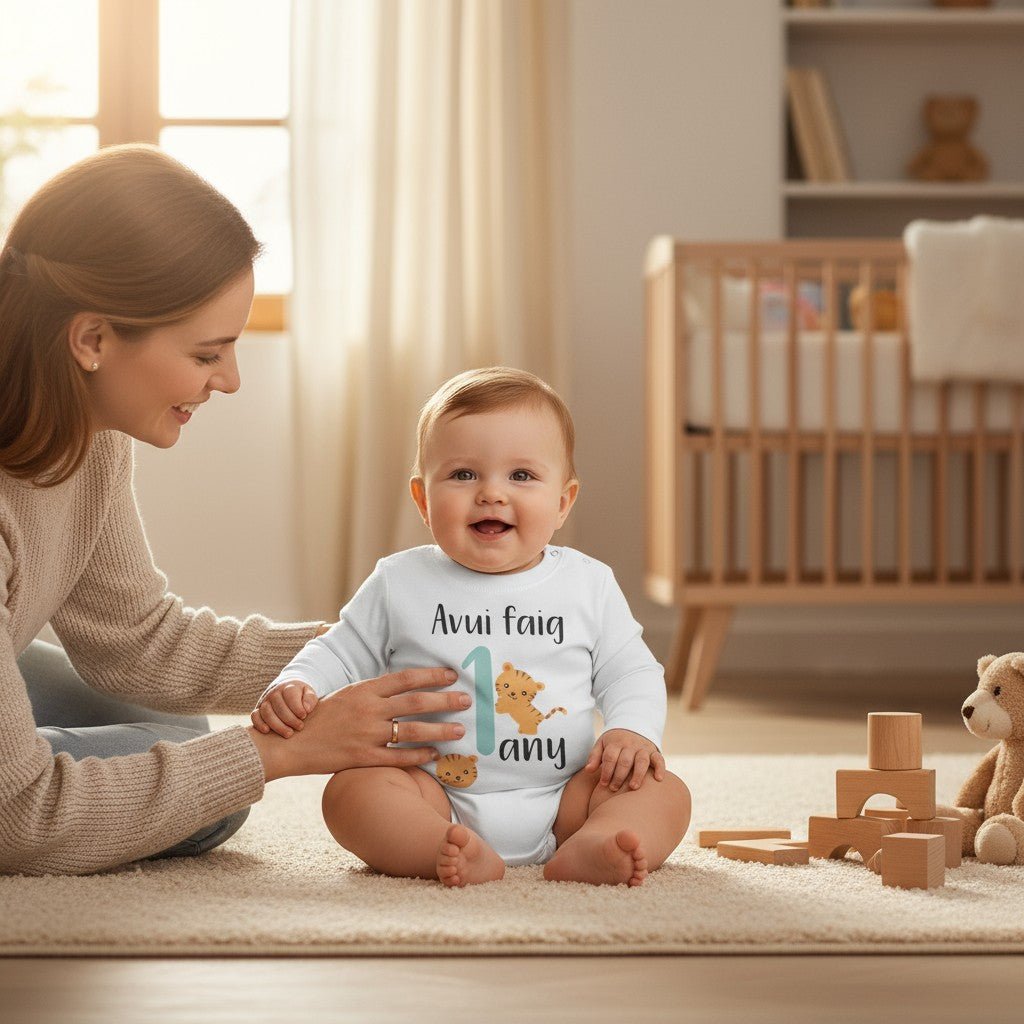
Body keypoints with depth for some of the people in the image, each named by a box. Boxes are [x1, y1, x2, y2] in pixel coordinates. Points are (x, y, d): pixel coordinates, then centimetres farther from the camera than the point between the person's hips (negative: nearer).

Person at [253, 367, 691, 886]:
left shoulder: (588, 584, 6)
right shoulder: (400, 584, 5)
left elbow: (631, 671, 10)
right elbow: (339, 653, 13)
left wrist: (632, 731, -10)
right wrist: (292, 688, -7)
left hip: (565, 798, 1)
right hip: (437, 794, -1)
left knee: (665, 791, -21)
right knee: (350, 789, -26)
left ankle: (589, 849, -47)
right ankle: (461, 857, -47)